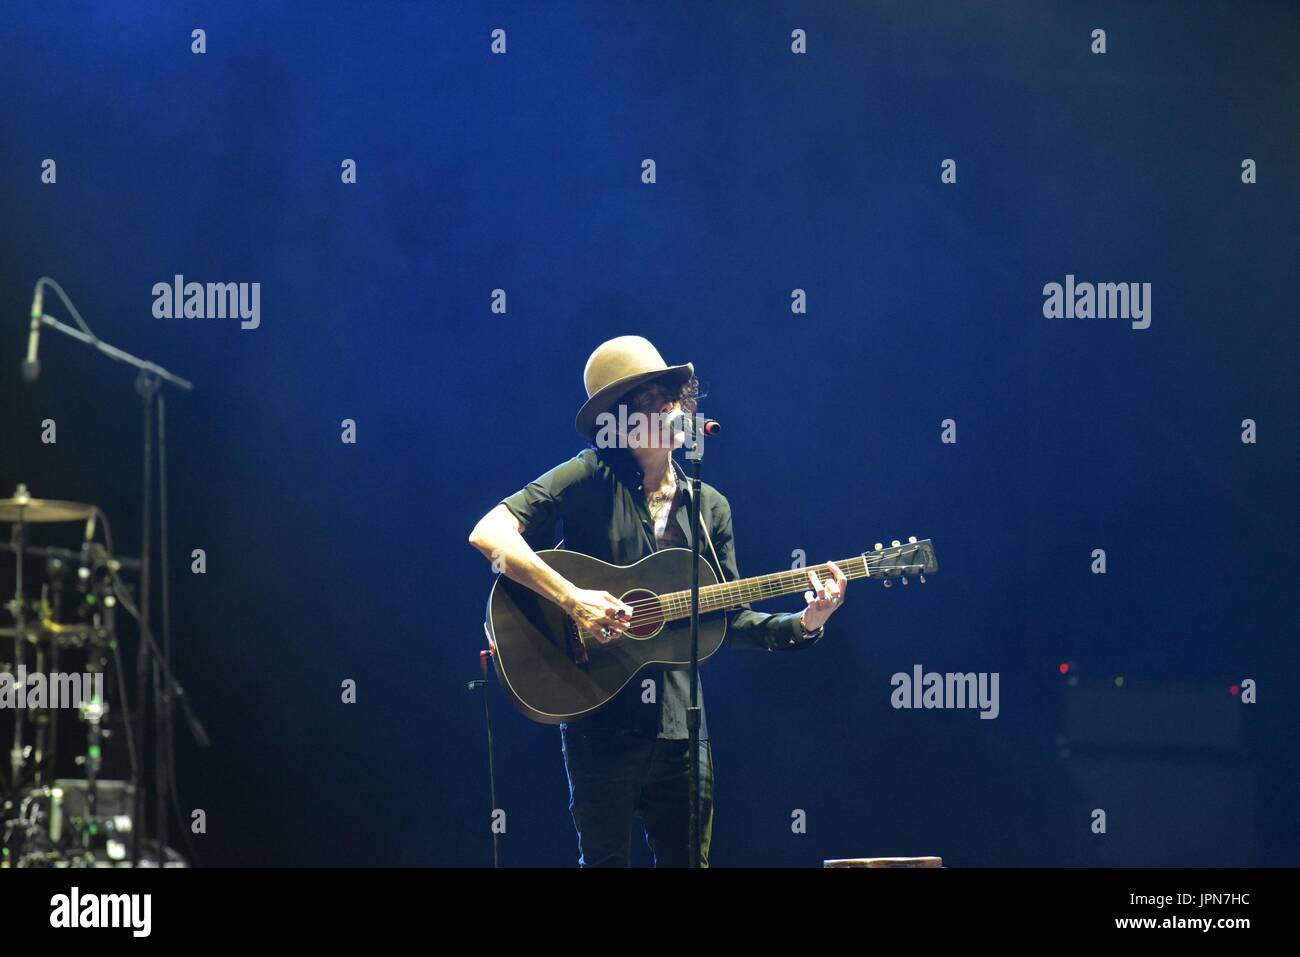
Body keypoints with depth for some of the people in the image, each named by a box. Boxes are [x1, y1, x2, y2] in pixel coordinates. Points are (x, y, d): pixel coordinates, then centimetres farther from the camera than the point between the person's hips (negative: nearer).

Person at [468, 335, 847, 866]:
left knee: (688, 858, 8)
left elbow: (729, 620, 14)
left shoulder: (710, 507, 12)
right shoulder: (589, 477, -5)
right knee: (605, 859, 2)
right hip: (600, 717, -5)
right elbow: (489, 533, -17)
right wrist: (572, 599, -25)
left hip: (680, 720, 5)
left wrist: (801, 625, -2)